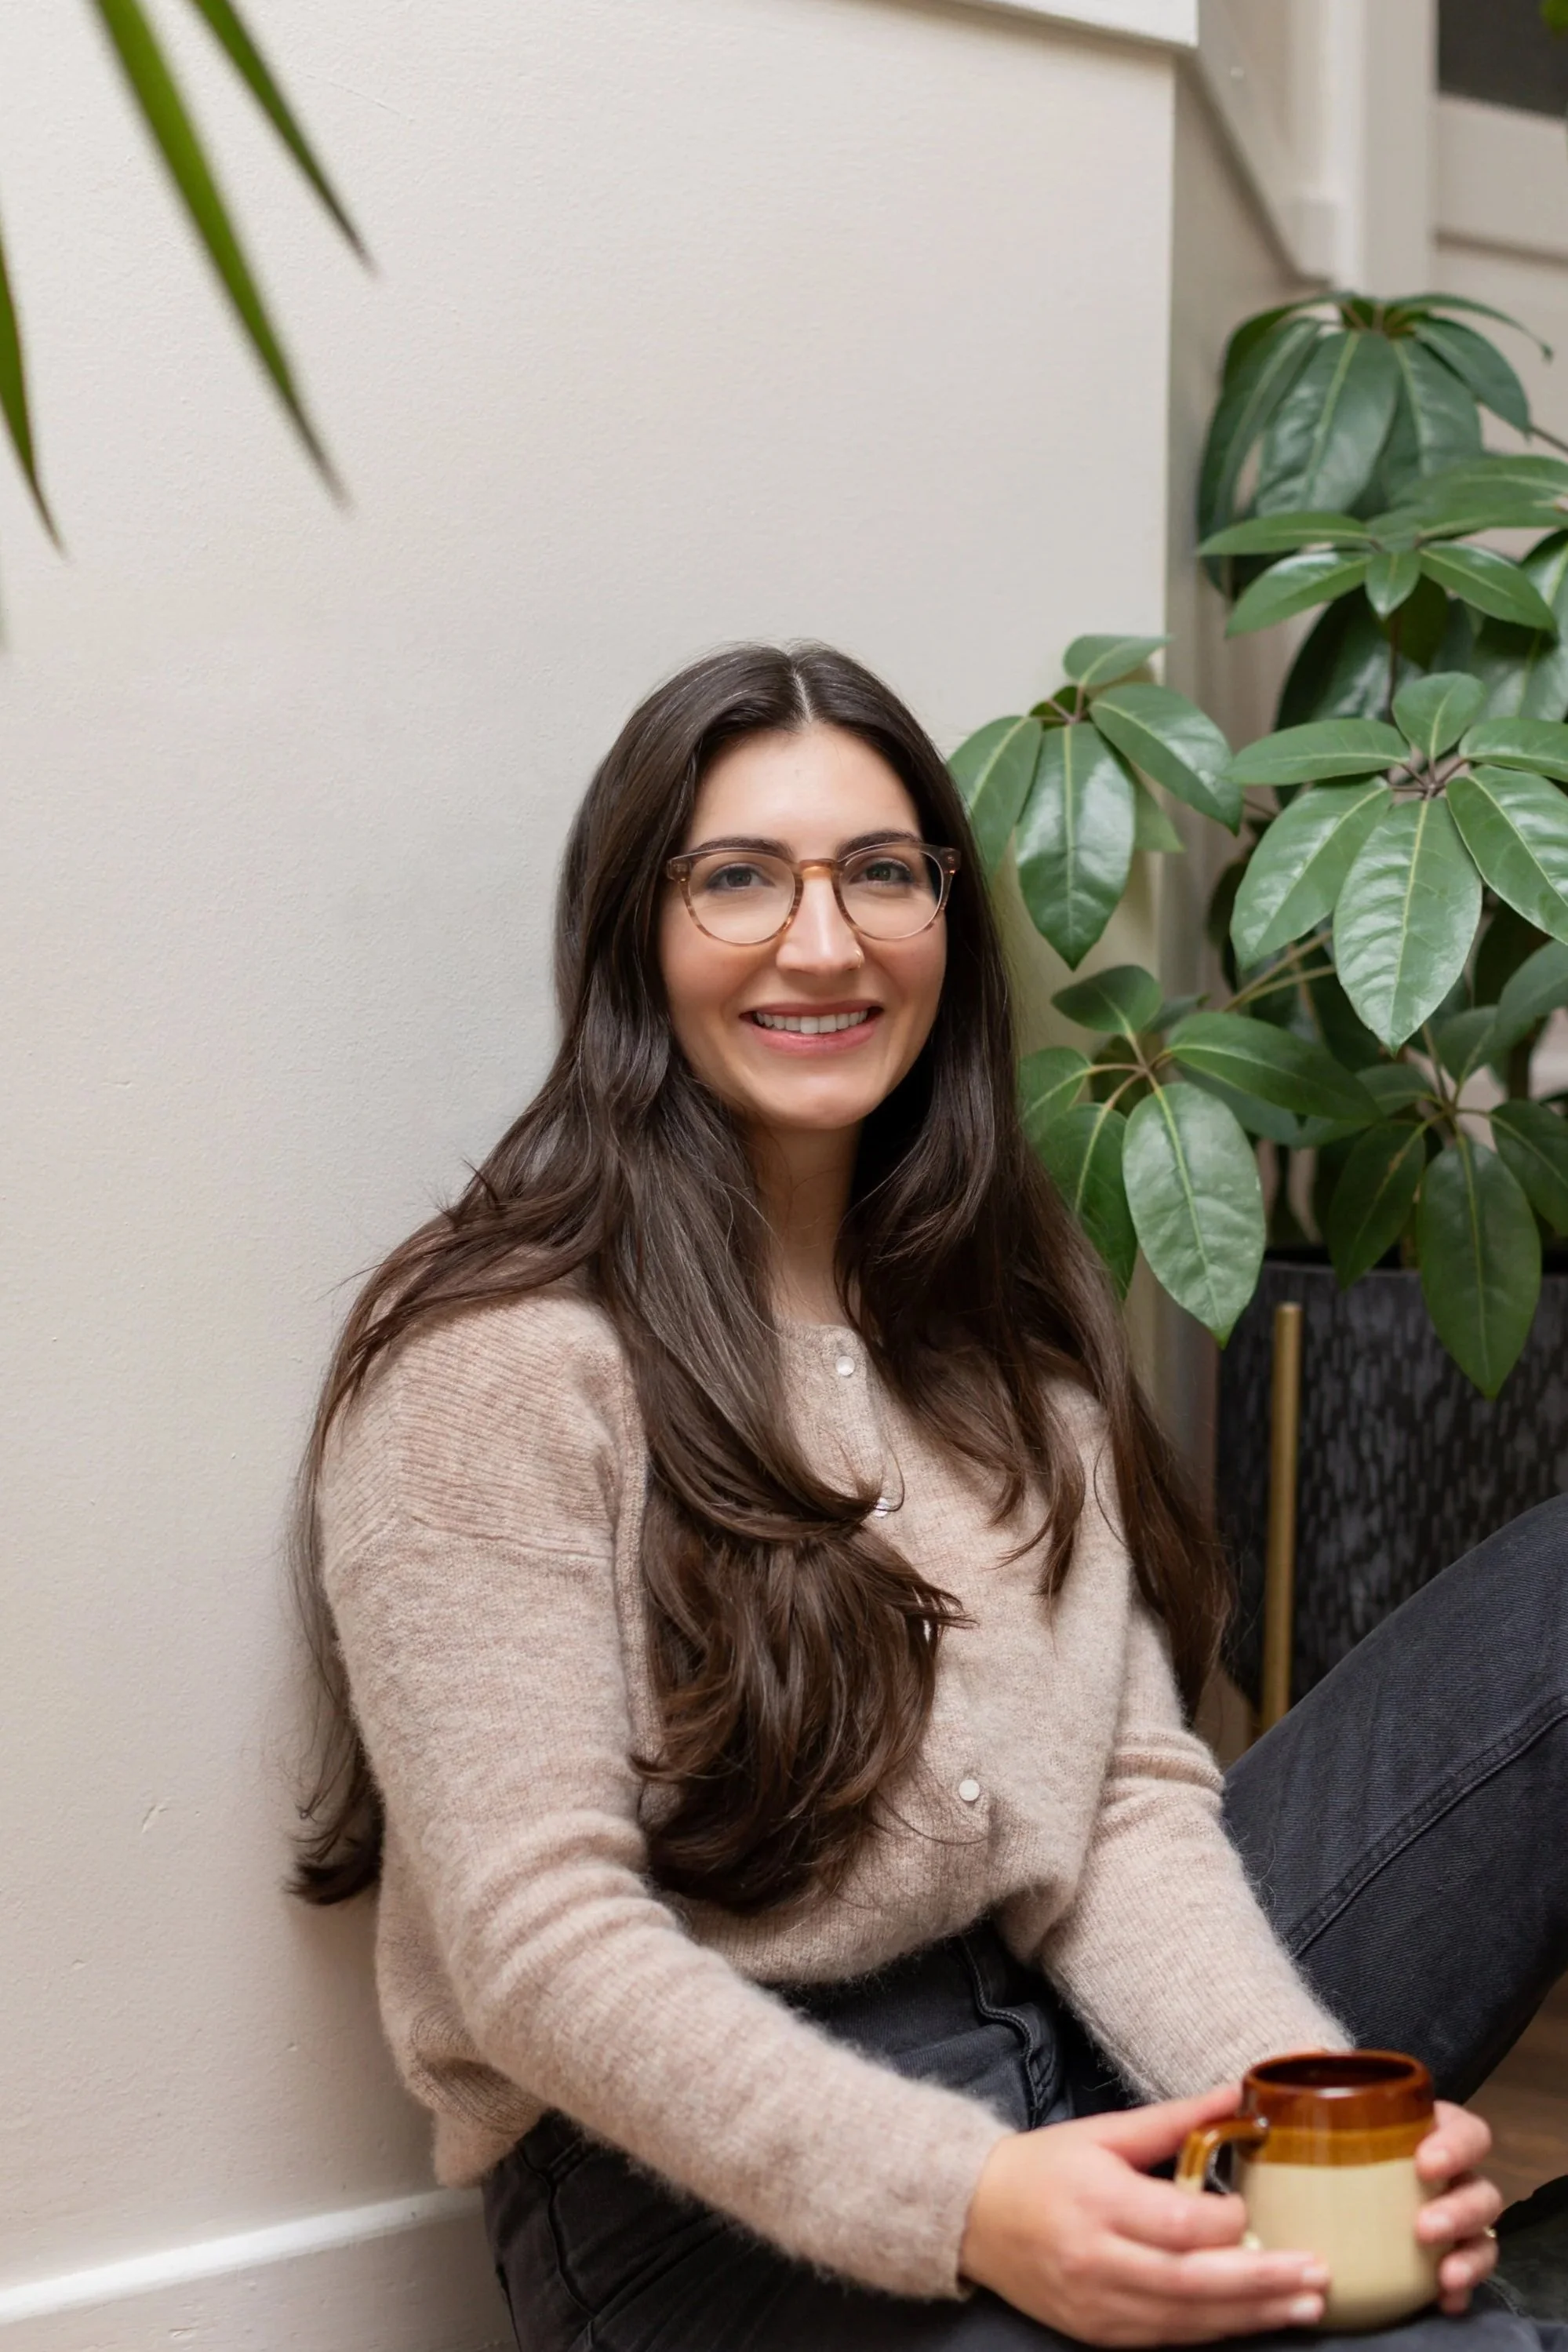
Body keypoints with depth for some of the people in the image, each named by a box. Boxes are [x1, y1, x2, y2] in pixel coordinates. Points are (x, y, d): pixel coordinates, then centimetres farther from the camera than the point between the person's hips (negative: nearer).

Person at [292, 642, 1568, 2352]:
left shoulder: (1005, 1327, 12)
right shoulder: (495, 1369, -10)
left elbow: (1130, 1796, 4)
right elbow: (543, 1950, -16)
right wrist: (961, 2206, -29)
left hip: (1073, 2044, 7)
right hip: (699, 2177, -7)